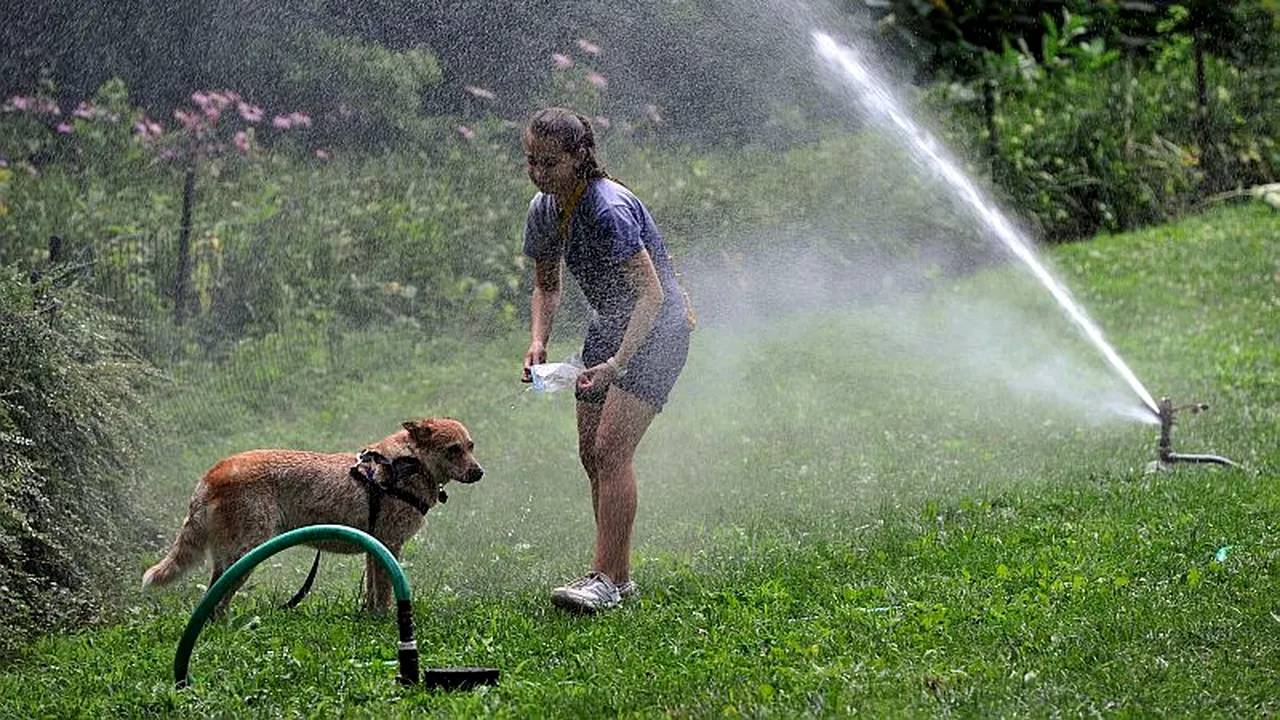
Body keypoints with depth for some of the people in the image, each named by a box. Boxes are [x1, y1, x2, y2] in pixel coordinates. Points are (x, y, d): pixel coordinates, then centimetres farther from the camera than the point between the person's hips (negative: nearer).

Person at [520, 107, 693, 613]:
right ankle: (618, 574, 16)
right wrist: (538, 344, -6)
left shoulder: (608, 210, -27)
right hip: (610, 325, 9)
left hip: (657, 329, -9)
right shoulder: (543, 210, -1)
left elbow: (651, 295, -29)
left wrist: (617, 362, -36)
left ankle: (606, 579, -18)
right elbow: (546, 286, 12)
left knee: (611, 450, -18)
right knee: (591, 453, 7)